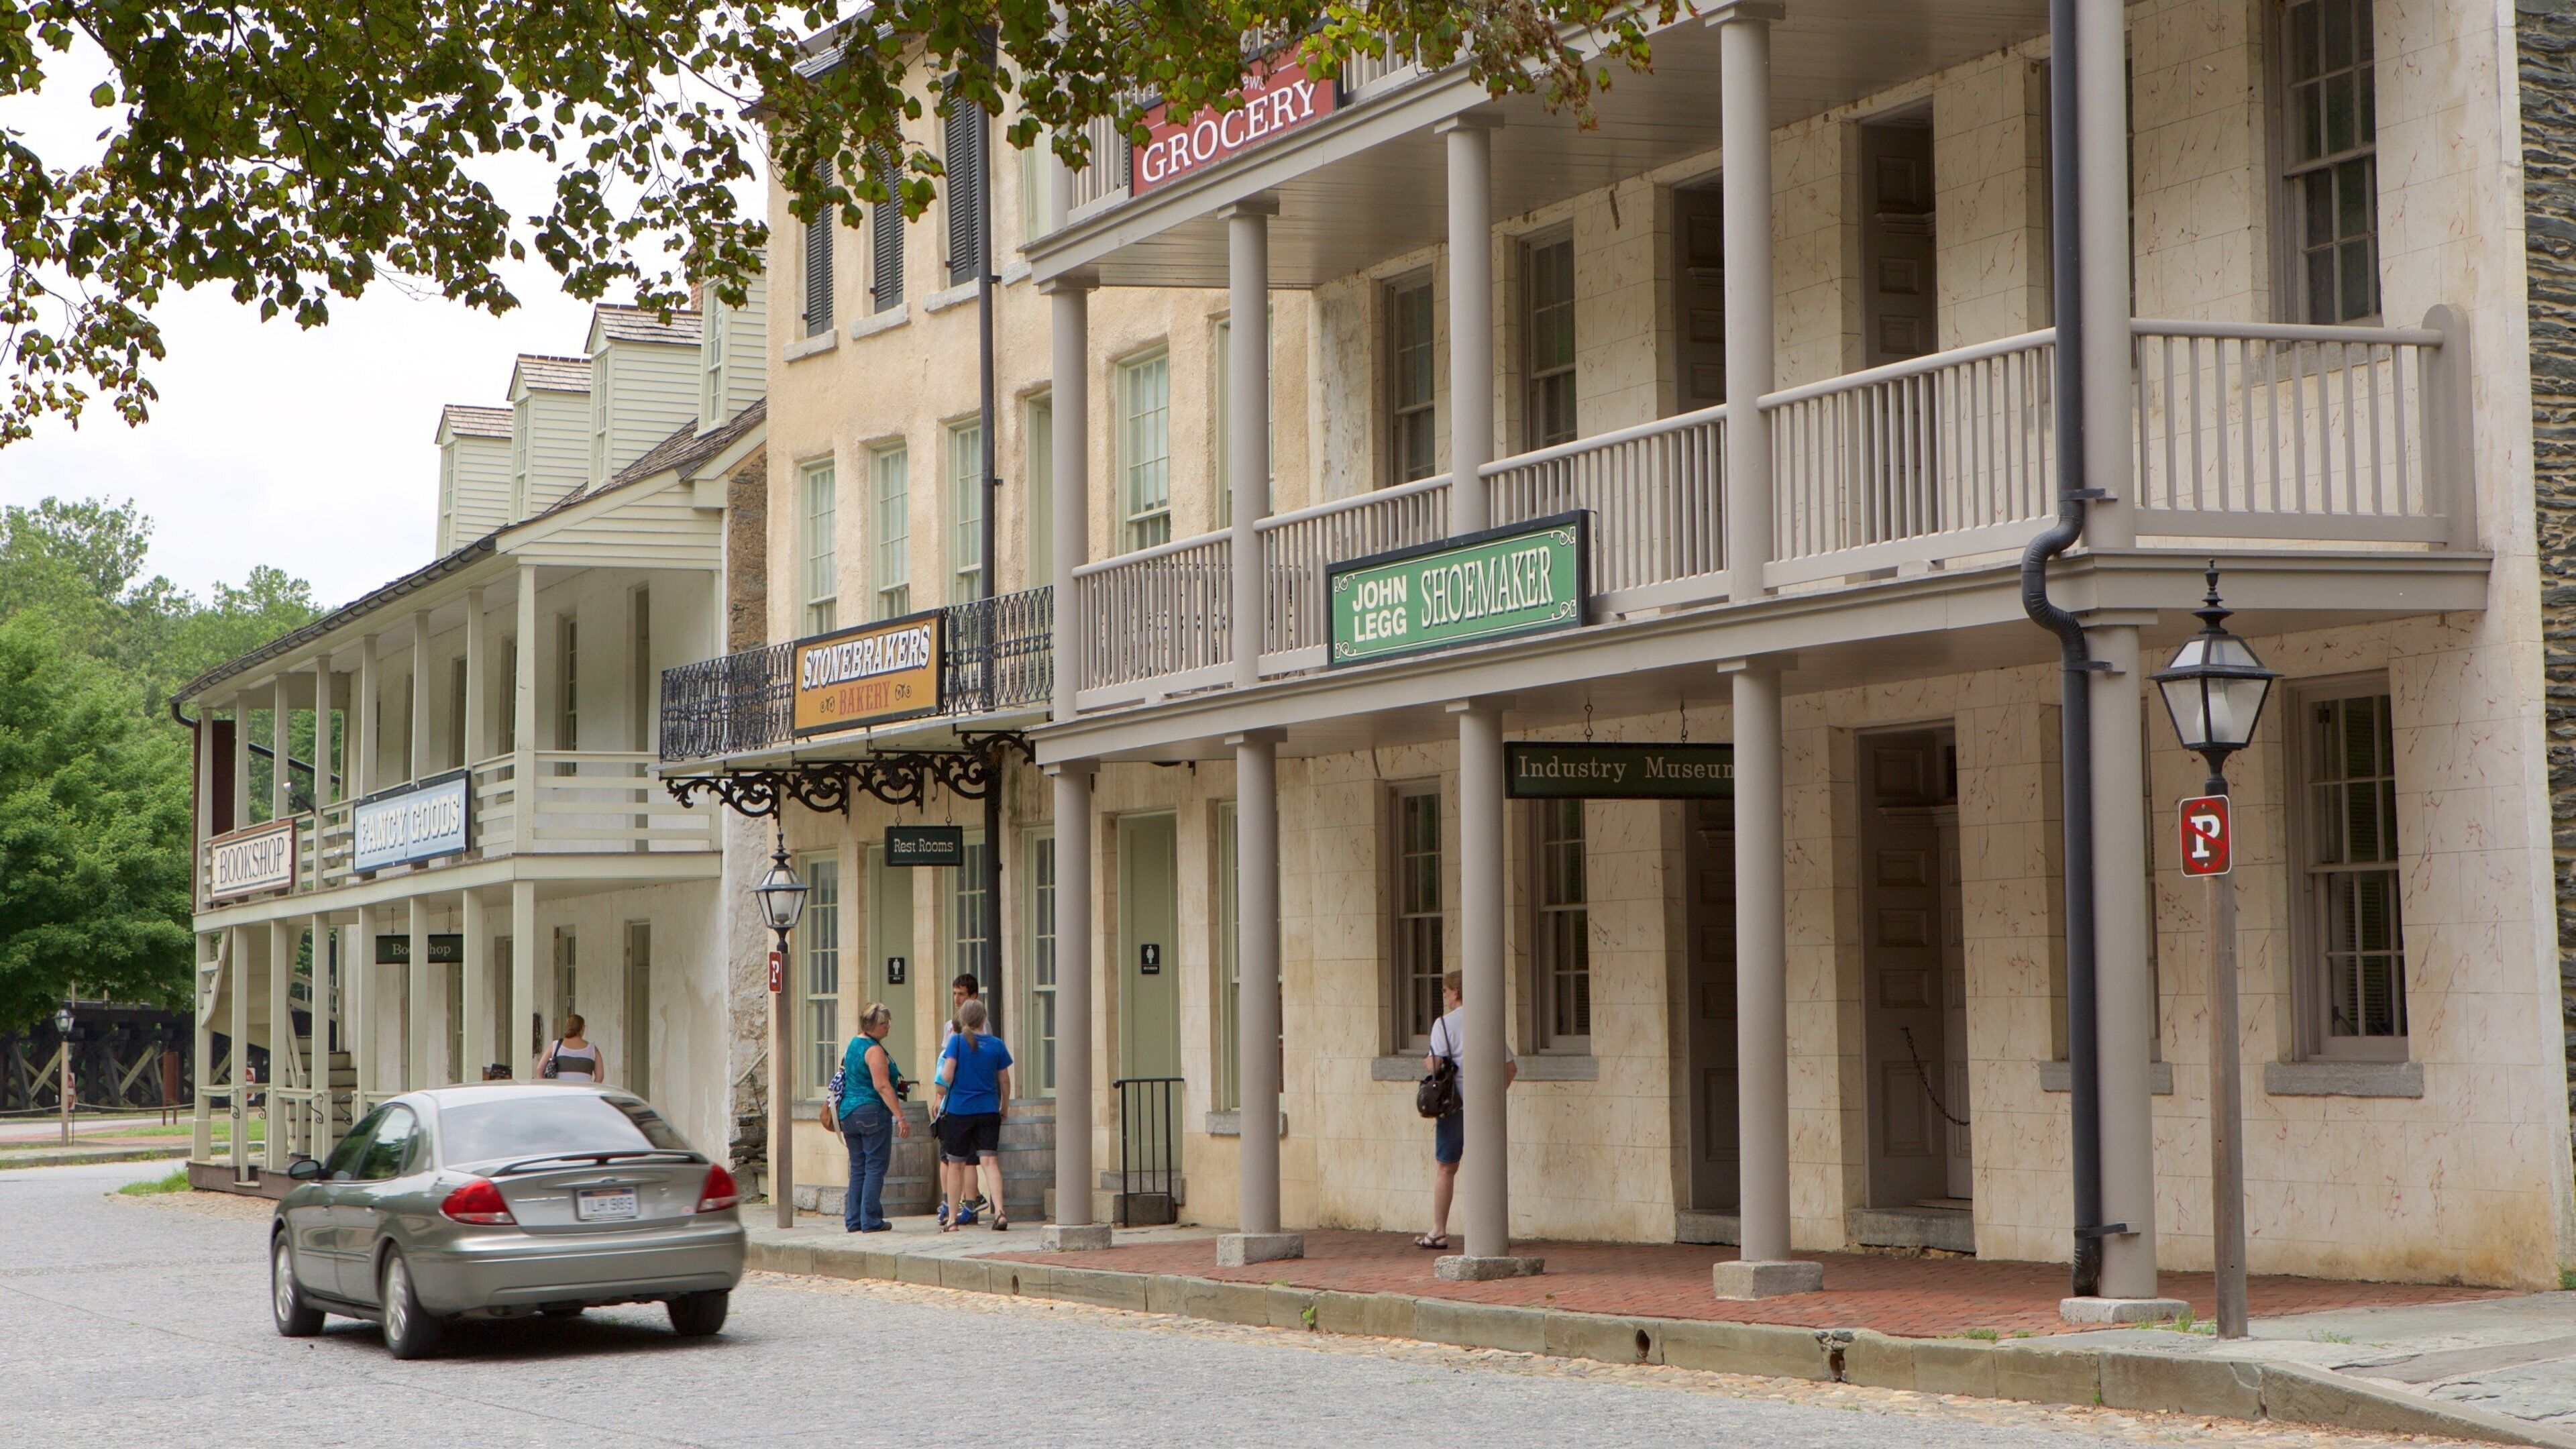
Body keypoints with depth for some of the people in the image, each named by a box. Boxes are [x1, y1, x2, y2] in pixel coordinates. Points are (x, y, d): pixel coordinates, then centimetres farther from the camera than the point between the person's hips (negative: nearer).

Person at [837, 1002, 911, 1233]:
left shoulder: (853, 1044, 15)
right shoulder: (874, 1050, -13)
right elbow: (882, 1086, -20)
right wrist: (900, 1117, -22)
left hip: (849, 1112, 9)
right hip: (873, 1112, -9)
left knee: (857, 1168, 12)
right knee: (875, 1167, -4)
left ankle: (853, 1220, 12)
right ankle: (871, 1220, -6)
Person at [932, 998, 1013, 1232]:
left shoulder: (957, 1041, -6)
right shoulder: (996, 1044, 2)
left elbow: (947, 1076, -12)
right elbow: (1004, 1081, 7)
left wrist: (940, 1093, 9)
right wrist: (1005, 1106, 22)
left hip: (959, 1109, -1)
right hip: (988, 1111, 1)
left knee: (957, 1165, 8)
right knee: (990, 1161, -3)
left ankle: (952, 1220, 12)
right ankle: (999, 1211, -22)